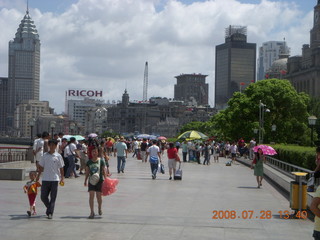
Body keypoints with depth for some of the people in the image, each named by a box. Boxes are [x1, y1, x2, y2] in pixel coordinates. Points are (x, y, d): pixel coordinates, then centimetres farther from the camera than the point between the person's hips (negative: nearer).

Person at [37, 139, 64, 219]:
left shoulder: (58, 156, 2)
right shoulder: (45, 155, 7)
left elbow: (61, 168, 3)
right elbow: (41, 167, 14)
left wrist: (62, 178, -3)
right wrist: (38, 176, 11)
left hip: (55, 179, -2)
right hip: (45, 179, 2)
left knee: (53, 197, -4)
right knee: (43, 196, 2)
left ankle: (50, 213, -1)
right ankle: (49, 208, 27)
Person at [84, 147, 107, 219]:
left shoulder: (101, 161, -4)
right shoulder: (89, 162, 4)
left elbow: (104, 171, -1)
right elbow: (87, 172, 11)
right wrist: (85, 180, 10)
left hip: (99, 180, -2)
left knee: (99, 195, 7)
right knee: (91, 195, -7)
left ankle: (100, 208, 34)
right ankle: (92, 212, -4)